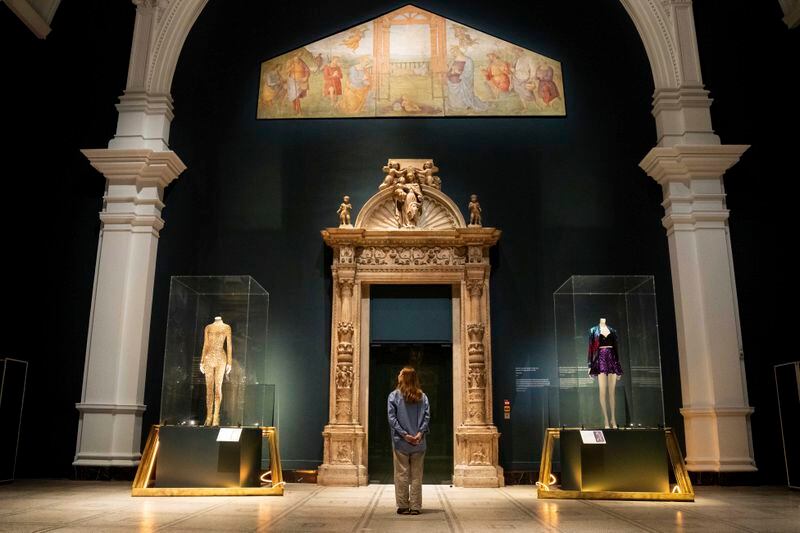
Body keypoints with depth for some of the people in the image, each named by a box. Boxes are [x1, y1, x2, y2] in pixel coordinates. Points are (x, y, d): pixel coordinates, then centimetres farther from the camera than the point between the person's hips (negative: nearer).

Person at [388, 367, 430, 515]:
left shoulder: (394, 396, -3)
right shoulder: (422, 396, 3)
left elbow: (392, 418, -10)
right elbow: (427, 416, -6)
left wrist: (404, 434, -10)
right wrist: (420, 432, -10)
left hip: (400, 442, -2)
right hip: (419, 443, 2)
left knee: (401, 475, 6)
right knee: (416, 475, 8)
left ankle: (403, 506, 9)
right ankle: (416, 507, 10)